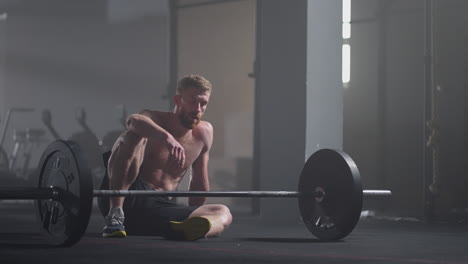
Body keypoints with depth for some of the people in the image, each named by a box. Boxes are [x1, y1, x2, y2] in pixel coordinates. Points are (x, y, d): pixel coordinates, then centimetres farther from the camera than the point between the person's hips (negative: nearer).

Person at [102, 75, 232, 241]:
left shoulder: (204, 132, 10)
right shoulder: (155, 119, -7)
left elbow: (199, 181, 22)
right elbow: (134, 120, -35)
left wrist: (194, 217, 26)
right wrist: (167, 137, -53)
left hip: (160, 208, 5)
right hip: (130, 200, -5)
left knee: (224, 214, -17)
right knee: (134, 135, -27)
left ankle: (183, 230, -53)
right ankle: (115, 214, -33)